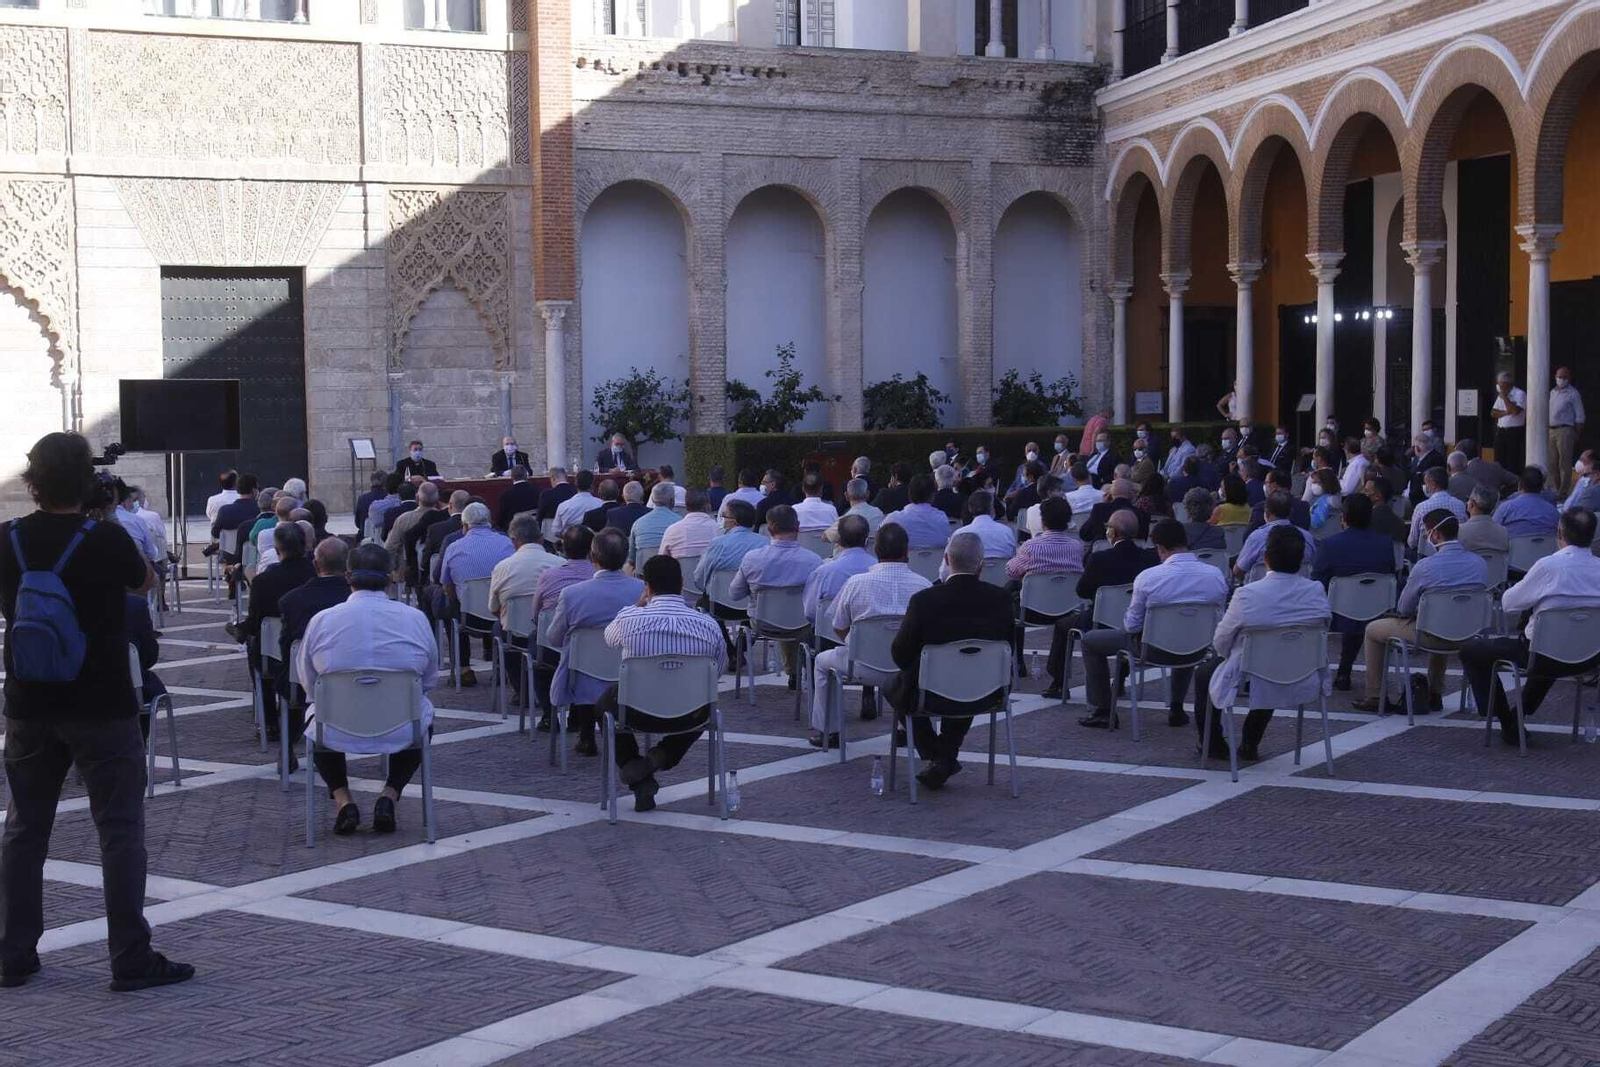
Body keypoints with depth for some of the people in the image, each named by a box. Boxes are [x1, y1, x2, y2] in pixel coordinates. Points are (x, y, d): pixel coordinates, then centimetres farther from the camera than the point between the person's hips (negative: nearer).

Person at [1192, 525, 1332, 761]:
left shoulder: (1247, 595, -24)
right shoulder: (1317, 593, -12)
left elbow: (1221, 642, -9)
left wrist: (1227, 654, 15)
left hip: (1251, 685, -4)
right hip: (1302, 685, 4)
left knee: (1204, 673, 27)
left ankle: (1213, 744, 41)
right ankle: (1250, 745, 45)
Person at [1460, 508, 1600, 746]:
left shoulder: (1548, 566, -20)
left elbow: (1509, 604, -8)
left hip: (1547, 658, -6)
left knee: (1471, 650, 11)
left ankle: (1507, 724, 14)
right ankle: (1522, 714, 47)